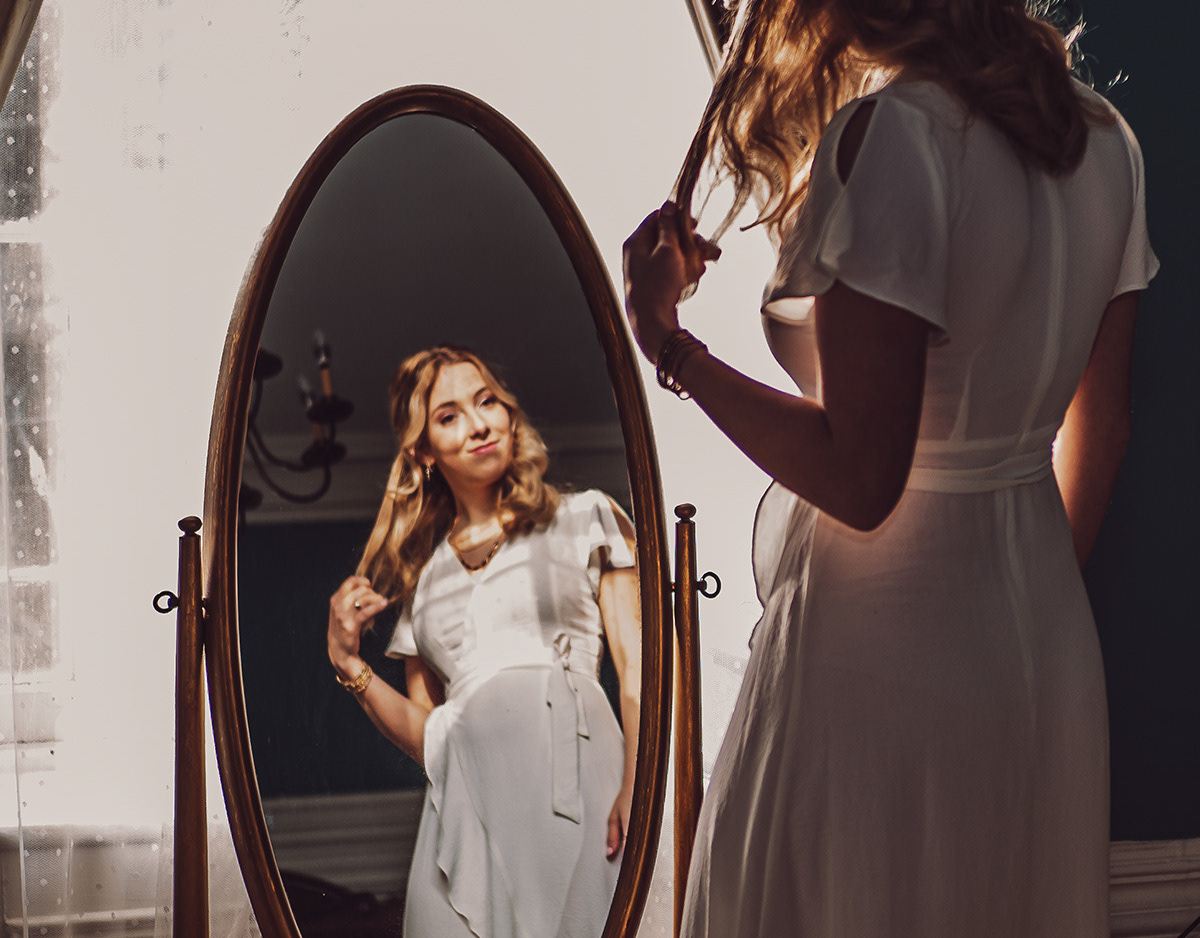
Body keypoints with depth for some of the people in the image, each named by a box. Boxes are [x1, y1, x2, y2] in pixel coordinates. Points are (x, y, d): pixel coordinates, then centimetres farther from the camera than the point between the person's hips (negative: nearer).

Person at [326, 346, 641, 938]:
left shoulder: (585, 519, 16)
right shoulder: (422, 577, 24)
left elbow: (637, 664, 5)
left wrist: (639, 786, -11)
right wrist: (347, 661, 8)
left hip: (572, 774, -2)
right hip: (462, 795, 3)